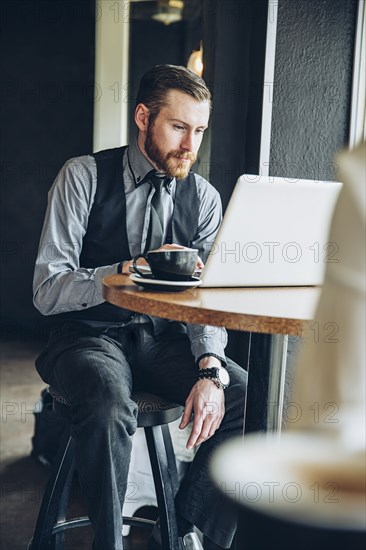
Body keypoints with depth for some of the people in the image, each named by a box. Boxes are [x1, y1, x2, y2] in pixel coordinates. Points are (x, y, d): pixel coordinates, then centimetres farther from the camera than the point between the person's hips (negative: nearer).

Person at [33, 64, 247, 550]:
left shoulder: (204, 198, 5)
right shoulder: (84, 176, -6)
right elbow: (46, 291, -12)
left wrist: (211, 371, -20)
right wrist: (130, 271, -26)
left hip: (165, 340, 4)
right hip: (90, 336, -3)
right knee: (110, 407, -36)